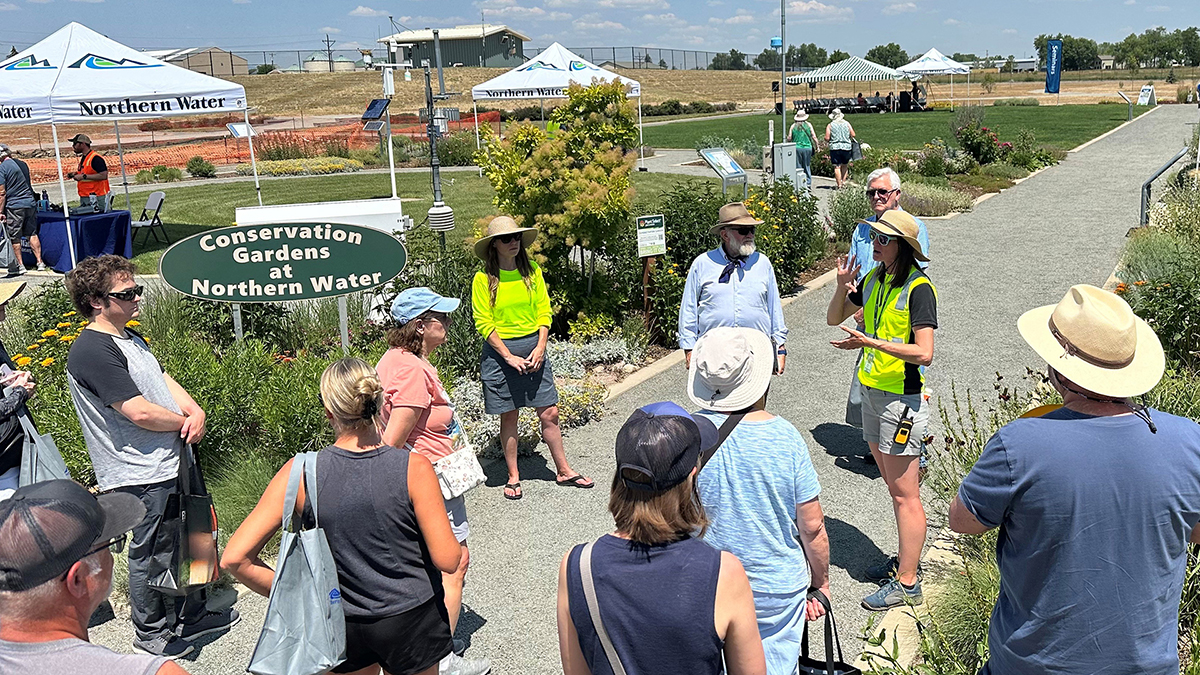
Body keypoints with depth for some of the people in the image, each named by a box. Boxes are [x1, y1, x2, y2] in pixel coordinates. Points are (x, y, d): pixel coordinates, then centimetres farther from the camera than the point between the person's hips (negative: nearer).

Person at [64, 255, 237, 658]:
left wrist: (195, 410, -5)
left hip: (172, 462, 10)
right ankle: (150, 632, 27)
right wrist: (184, 422, -9)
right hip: (143, 476, -10)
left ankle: (193, 614, 38)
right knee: (151, 553, 7)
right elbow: (139, 412, -26)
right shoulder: (92, 351, -21)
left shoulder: (129, 338, 11)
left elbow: (164, 380, 14)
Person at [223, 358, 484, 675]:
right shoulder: (413, 468, -18)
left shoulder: (301, 474, -12)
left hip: (340, 628, 1)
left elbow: (234, 558, -12)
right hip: (411, 622, -1)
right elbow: (448, 560, -15)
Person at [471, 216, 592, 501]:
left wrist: (540, 348, -7)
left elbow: (544, 311, 5)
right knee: (509, 416, 6)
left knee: (549, 413, 4)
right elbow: (484, 323, -9)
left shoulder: (532, 272, 4)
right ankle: (513, 477, 19)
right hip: (500, 351, -3)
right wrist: (509, 357, -13)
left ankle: (564, 471, 18)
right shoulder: (483, 279, -6)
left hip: (533, 347, 3)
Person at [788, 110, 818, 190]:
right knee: (807, 167, 10)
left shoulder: (793, 126, 2)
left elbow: (789, 138, 2)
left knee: (798, 167, 4)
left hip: (796, 148, 0)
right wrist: (817, 146, 9)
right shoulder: (808, 125, 1)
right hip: (807, 147, 0)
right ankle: (808, 183, 7)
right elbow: (814, 137, -1)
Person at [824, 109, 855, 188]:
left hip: (835, 147, -2)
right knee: (845, 165, 18)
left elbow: (827, 138, -6)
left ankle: (839, 185, -3)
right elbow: (853, 135, 4)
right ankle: (843, 181, 12)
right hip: (846, 147, 2)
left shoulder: (830, 125, 0)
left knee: (837, 167, -1)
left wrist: (826, 142, 15)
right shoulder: (847, 124, 6)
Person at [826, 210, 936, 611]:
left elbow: (924, 354, -23)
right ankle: (905, 560, 32)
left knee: (904, 494, -1)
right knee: (893, 486, 18)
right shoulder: (875, 279, 7)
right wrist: (843, 288, -4)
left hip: (902, 398, -8)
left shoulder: (919, 288, -16)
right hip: (872, 392, 8)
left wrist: (871, 342, -27)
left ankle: (907, 583, 8)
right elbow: (834, 319, 14)